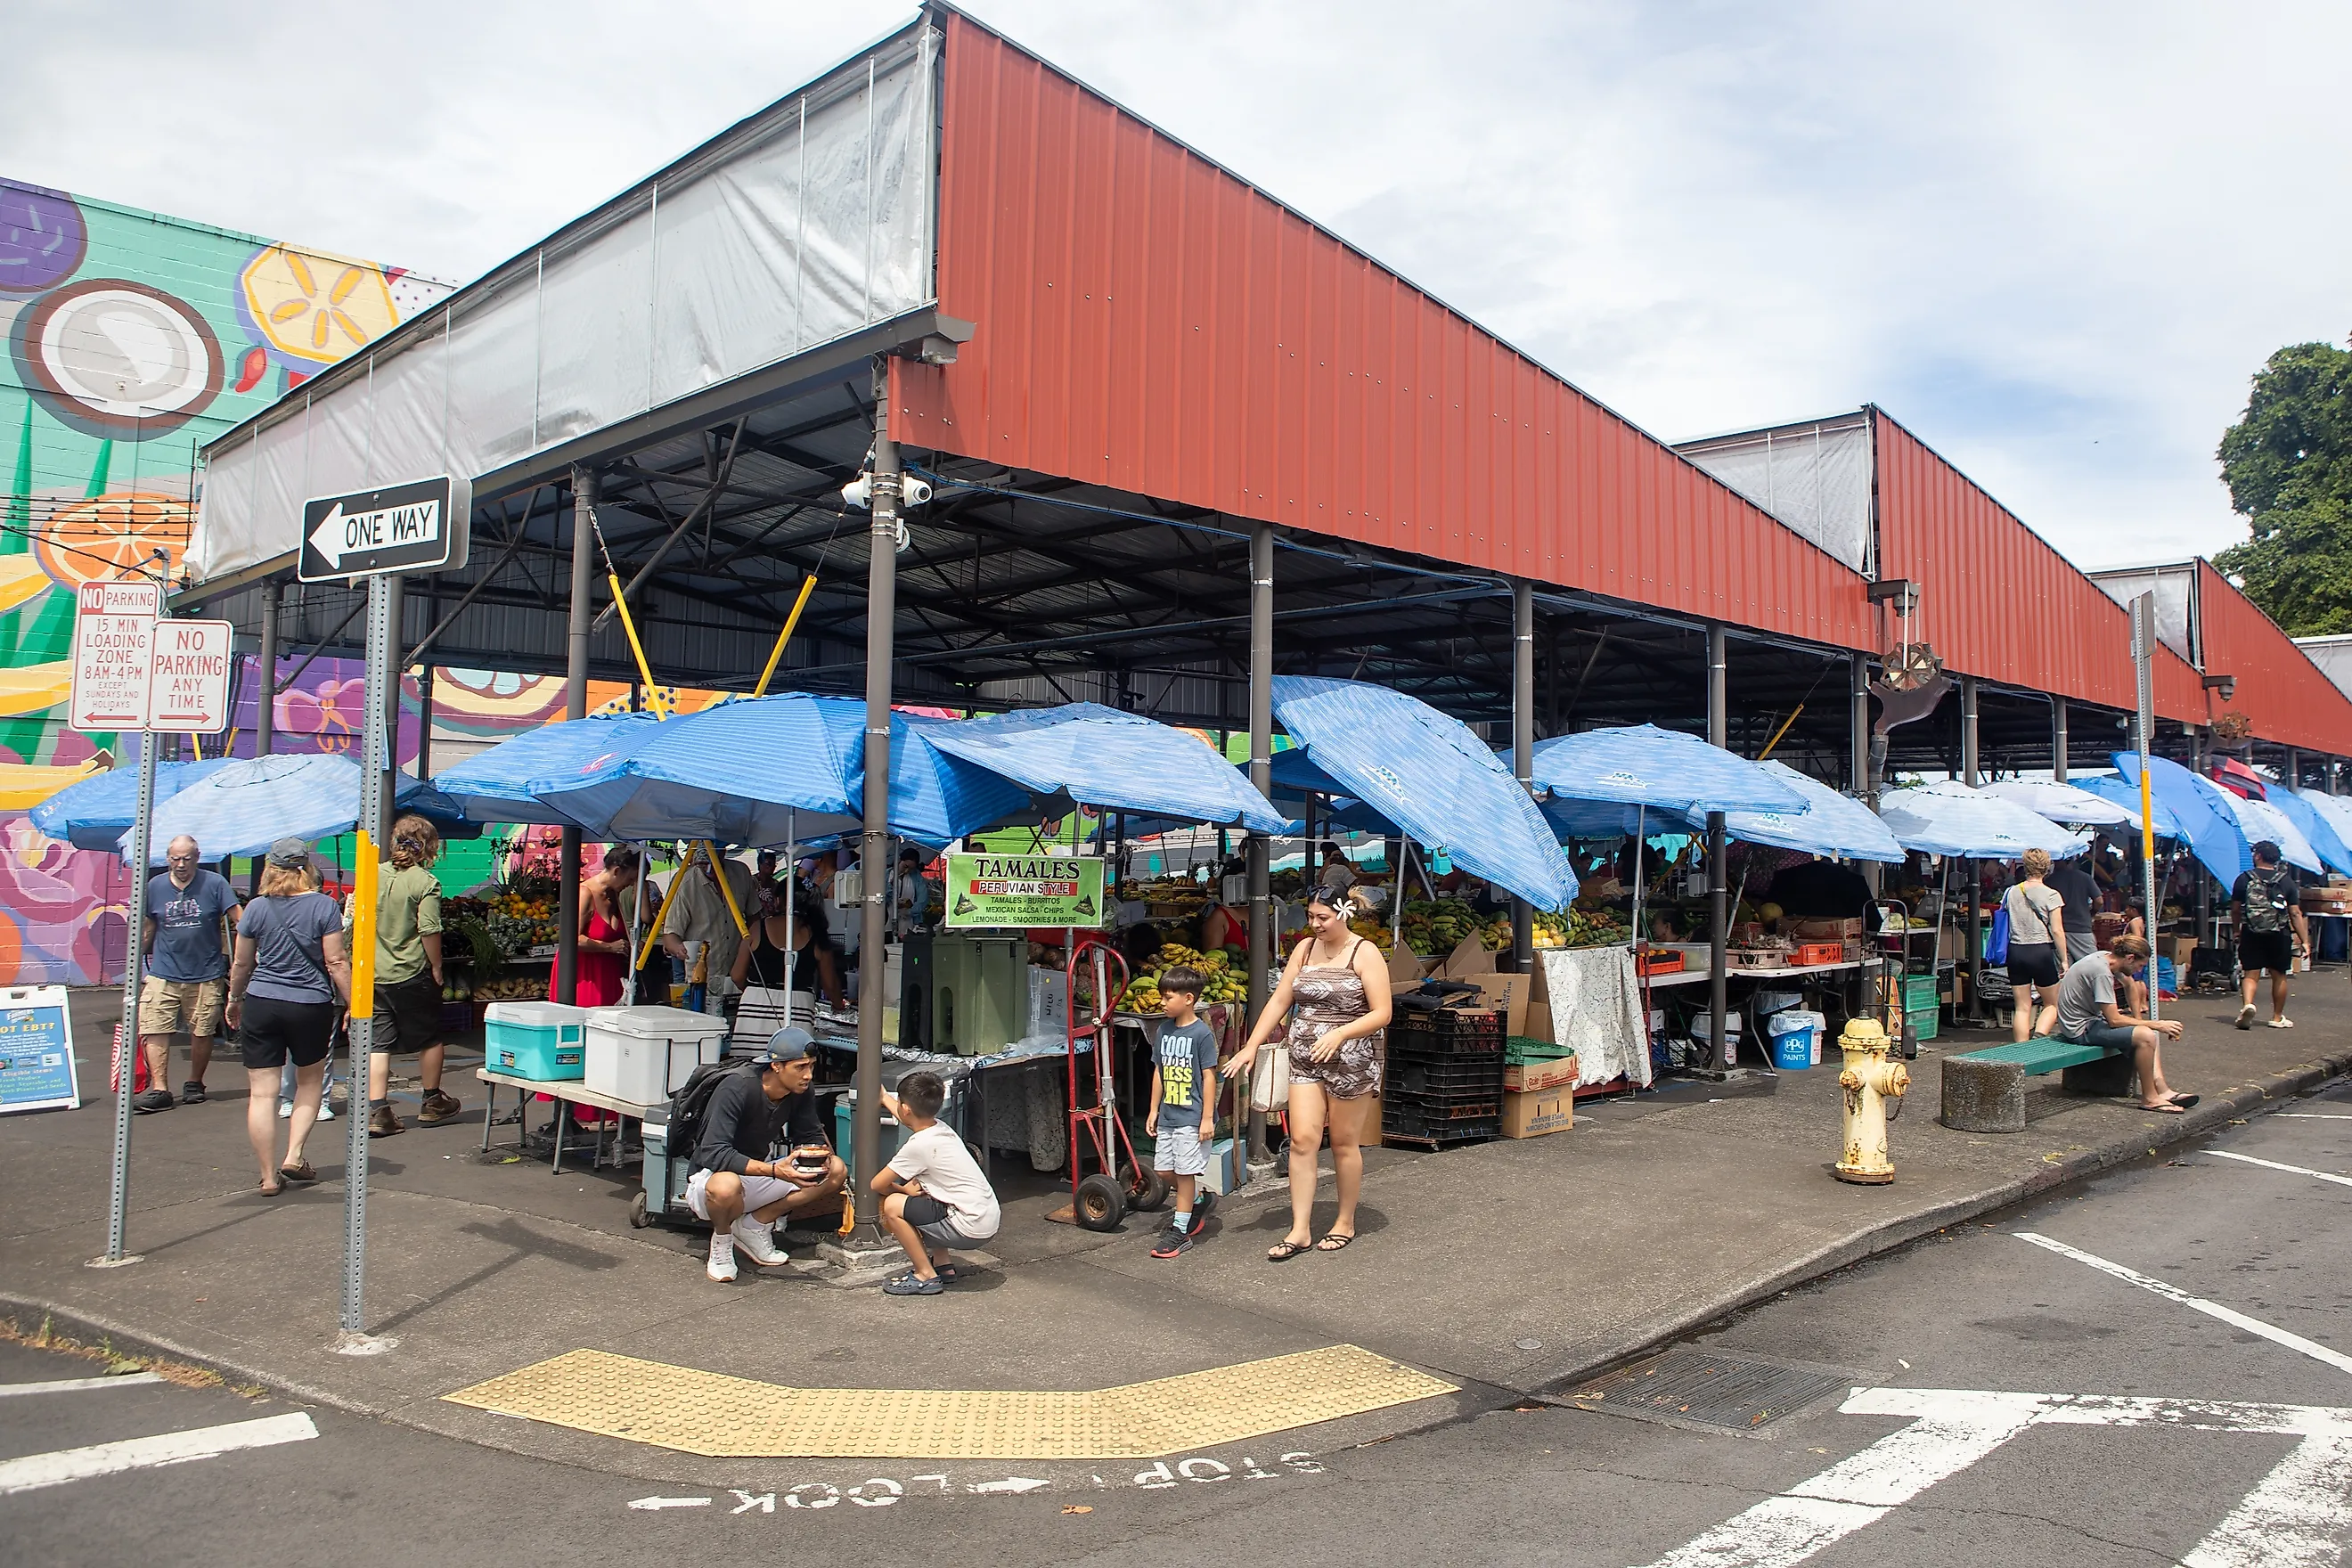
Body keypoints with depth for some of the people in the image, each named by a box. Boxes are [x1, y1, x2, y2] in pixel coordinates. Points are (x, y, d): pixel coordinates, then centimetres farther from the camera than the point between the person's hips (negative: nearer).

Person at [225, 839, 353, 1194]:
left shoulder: (257, 908, 1)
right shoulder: (324, 906, -5)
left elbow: (241, 964, 9)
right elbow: (336, 963, -8)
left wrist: (234, 999, 25)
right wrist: (354, 1005, -1)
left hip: (260, 1005, 1)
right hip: (311, 1006, -1)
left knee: (261, 1092, 4)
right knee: (310, 1082, 20)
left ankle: (269, 1176, 5)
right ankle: (293, 1156, 10)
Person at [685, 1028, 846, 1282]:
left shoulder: (800, 1092, -9)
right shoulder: (736, 1089, -27)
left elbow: (811, 1136, 4)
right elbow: (713, 1154, -35)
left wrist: (821, 1155, -22)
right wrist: (774, 1171, -44)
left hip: (759, 1173, 6)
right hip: (709, 1176, -6)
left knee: (836, 1170, -11)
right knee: (726, 1186, -42)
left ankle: (755, 1225, 1)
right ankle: (722, 1240, -7)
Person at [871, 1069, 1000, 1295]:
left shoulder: (918, 1145, -16)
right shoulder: (941, 1128, 9)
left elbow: (877, 1184, -9)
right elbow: (912, 1120, 34)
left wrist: (902, 1190, 12)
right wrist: (884, 1097, 48)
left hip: (971, 1229, -9)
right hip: (990, 1217, 9)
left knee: (892, 1206, -9)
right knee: (920, 1196, 25)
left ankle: (926, 1276, 1)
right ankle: (943, 1264, 24)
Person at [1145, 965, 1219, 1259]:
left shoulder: (1202, 1034, -13)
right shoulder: (1165, 1031, 7)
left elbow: (1209, 1077, -13)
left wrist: (1207, 1118, -14)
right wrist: (1154, 1110, 14)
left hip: (1192, 1118, -7)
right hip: (1168, 1115, 7)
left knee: (1185, 1172, -1)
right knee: (1164, 1168, 11)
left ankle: (1180, 1232, 8)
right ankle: (1198, 1201, 34)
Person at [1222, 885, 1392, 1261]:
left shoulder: (1364, 953, -9)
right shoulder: (1304, 949, 6)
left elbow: (1381, 1013, -13)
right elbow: (1279, 1001, 7)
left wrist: (1339, 1033, -26)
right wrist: (1251, 1046, 0)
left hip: (1350, 1060, -4)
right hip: (1304, 1057, 4)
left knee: (1344, 1143, 7)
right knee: (1302, 1140, -2)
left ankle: (1345, 1223, 24)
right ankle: (1299, 1231, 4)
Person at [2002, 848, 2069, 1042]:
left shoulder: (2011, 892, 4)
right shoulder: (2050, 895, -7)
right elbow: (2057, 931, -9)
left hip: (2016, 952, 3)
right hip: (2041, 952, -3)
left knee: (2022, 1007, 8)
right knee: (2052, 1004, 11)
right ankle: (2038, 1037, -11)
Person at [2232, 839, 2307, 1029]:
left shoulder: (2244, 879, -1)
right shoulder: (2286, 881, 1)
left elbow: (2235, 909, 5)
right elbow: (2295, 913, -3)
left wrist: (2237, 930, 22)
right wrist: (2305, 940, 0)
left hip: (2251, 934, -1)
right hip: (2279, 935, 1)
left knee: (2251, 974, 2)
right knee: (2279, 976, 13)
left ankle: (2247, 1004, -25)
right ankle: (2278, 1018, 22)